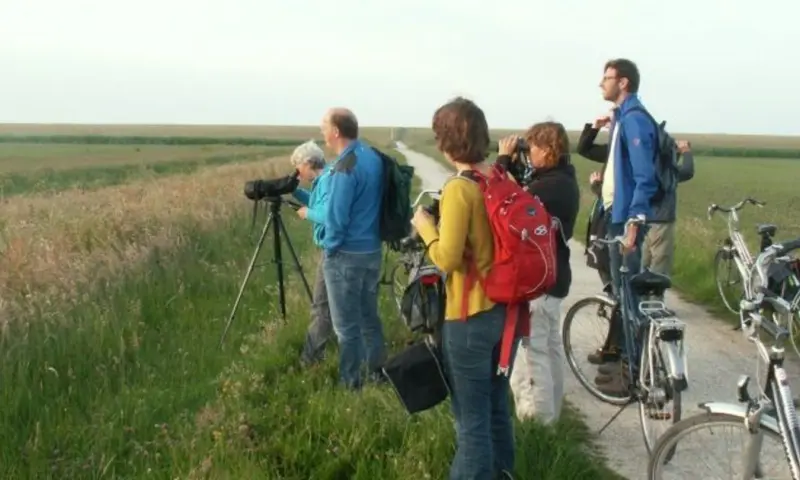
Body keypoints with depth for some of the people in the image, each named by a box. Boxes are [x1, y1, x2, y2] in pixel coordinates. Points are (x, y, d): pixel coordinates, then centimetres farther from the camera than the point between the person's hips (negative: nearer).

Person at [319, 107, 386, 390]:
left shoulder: (345, 166, -21)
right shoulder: (373, 156, 6)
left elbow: (336, 215, -21)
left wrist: (329, 248, -6)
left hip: (346, 254, -9)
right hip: (372, 249, 9)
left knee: (346, 324, 1)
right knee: (369, 315, 19)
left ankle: (351, 383, 8)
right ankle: (377, 372, 28)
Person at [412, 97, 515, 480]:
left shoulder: (458, 189, -19)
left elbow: (447, 259, -22)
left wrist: (425, 226, -6)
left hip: (470, 316, -8)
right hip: (503, 309, 8)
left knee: (472, 419, 3)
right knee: (496, 408, 21)